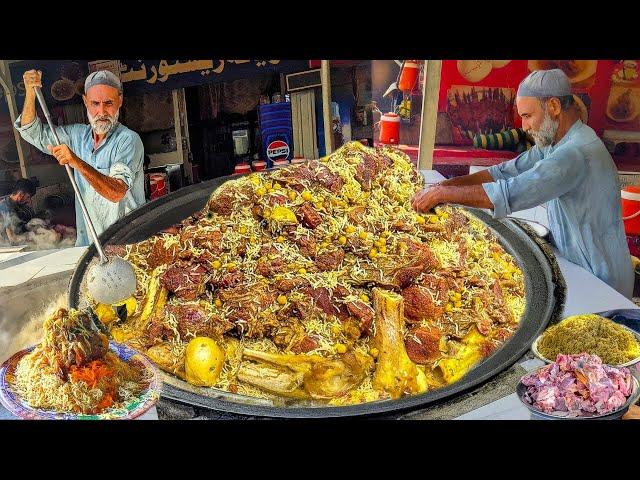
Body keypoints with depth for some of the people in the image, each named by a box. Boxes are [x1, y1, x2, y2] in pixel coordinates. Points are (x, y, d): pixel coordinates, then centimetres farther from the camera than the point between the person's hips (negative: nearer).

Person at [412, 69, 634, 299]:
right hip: (573, 268, 8)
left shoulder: (578, 152, -27)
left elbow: (511, 193, -33)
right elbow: (507, 171, 7)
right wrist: (449, 184, -6)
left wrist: (444, 193, -26)